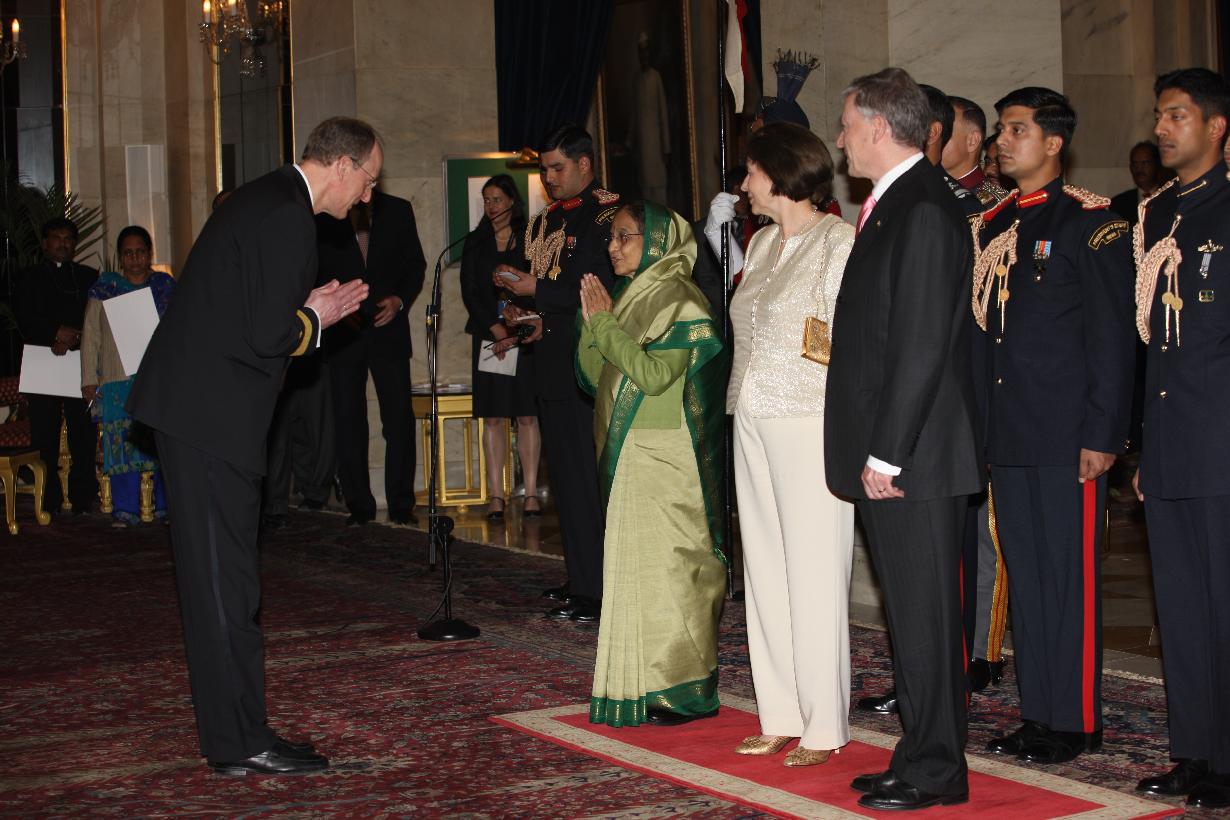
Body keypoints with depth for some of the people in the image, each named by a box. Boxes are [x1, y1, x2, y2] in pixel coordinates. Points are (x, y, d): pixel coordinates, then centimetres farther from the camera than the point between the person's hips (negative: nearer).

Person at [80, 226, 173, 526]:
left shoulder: (166, 286, 12)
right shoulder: (105, 288, 10)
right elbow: (91, 336, 8)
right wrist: (89, 380, 1)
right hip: (118, 379, 0)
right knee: (122, 442, -4)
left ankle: (167, 505, 2)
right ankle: (125, 510, 1)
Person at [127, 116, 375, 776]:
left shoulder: (265, 199, 17)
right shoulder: (287, 216, -16)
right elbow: (269, 336, -21)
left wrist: (306, 307, 12)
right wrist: (315, 317, -3)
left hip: (193, 402, 11)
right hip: (211, 413, -11)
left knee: (217, 575, 13)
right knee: (225, 578, -4)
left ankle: (231, 730, 21)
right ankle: (240, 743, 3)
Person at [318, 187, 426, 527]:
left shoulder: (398, 210, 8)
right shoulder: (323, 216, 2)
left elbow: (416, 263, 11)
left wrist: (400, 300, -6)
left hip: (387, 328, 1)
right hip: (342, 333, -1)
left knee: (399, 420, -3)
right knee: (348, 422, 1)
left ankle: (401, 505, 5)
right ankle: (358, 505, 10)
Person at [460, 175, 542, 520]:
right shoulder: (476, 243, 12)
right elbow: (469, 293, 5)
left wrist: (516, 333, -9)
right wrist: (496, 329, -7)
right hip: (488, 336, 2)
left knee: (527, 415, -3)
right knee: (492, 417, -1)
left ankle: (531, 493, -2)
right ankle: (496, 495, -1)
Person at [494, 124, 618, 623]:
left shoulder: (607, 214, -9)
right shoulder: (546, 220, 18)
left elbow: (603, 290, -18)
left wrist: (536, 291, -16)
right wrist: (522, 308, 8)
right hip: (551, 362, 9)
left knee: (589, 475, -9)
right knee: (566, 474, 12)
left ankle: (601, 590, -5)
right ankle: (580, 579, 19)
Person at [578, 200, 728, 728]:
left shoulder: (677, 300, -9)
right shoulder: (630, 298, 15)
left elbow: (655, 374, -20)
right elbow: (594, 376, 13)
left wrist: (605, 324, -13)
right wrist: (594, 323, -1)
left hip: (665, 459, -8)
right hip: (627, 454, 8)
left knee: (667, 565, -7)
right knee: (638, 563, 9)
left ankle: (686, 688, -1)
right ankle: (649, 682, 14)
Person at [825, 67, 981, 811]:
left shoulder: (923, 210, -15)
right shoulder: (894, 205, 16)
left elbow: (922, 344, -20)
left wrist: (885, 454, -19)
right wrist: (872, 451, 15)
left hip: (915, 454, -10)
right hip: (888, 451, 10)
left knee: (925, 613, -1)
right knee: (913, 611, 14)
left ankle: (935, 771, 8)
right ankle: (926, 757, 23)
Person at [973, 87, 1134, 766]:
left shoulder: (1089, 223, -5)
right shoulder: (991, 226, 15)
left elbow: (1112, 338, -9)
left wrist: (1103, 433, -14)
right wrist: (978, 424, 11)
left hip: (1065, 430, -7)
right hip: (1006, 430, 7)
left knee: (1070, 575, -2)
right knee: (1024, 573, 10)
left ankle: (1076, 721, 6)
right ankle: (1038, 714, 19)